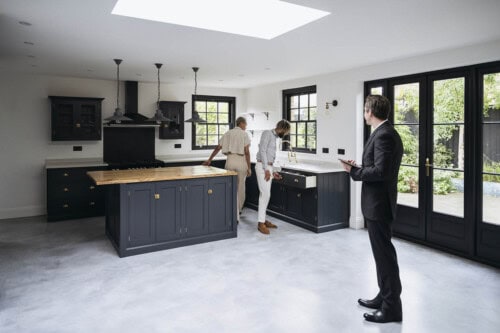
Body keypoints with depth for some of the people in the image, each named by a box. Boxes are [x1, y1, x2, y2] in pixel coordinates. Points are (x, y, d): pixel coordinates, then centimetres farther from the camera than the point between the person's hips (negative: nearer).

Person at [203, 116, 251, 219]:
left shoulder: (228, 133, 11)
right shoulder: (244, 134, -2)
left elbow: (217, 148, 11)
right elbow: (247, 152, -10)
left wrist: (209, 160, 18)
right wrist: (249, 167, -7)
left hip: (230, 161, 3)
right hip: (241, 161, -3)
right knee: (240, 187, 16)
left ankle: (235, 216, 2)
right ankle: (239, 209, 34)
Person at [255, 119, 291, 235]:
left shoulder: (273, 137, 21)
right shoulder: (267, 133, -6)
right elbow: (262, 151, -16)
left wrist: (272, 172, 20)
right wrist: (266, 169, -20)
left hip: (268, 168, 9)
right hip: (262, 167, -9)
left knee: (265, 194, 9)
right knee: (265, 194, -13)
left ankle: (263, 220, 16)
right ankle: (261, 223, -9)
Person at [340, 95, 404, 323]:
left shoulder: (383, 135, -18)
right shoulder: (386, 133, 13)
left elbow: (380, 171, -26)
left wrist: (354, 171, -14)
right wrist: (358, 168, 6)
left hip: (378, 204, -10)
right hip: (377, 203, 10)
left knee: (384, 254, 0)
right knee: (382, 252, 18)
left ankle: (392, 307, 13)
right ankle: (385, 297, 32)